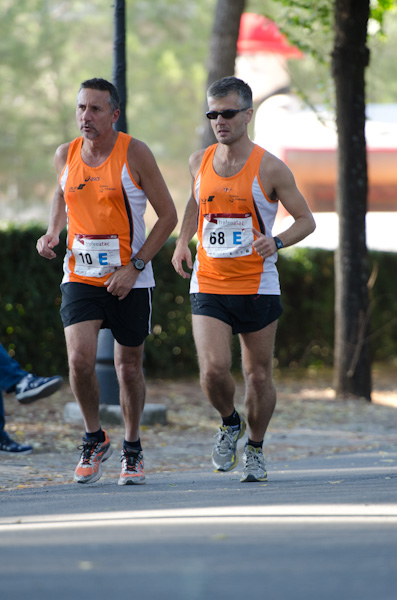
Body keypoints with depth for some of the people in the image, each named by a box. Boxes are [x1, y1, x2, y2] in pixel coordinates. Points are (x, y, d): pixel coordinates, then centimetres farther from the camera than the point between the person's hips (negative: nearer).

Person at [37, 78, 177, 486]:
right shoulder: (66, 155, 0)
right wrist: (52, 233, 3)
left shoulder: (135, 154, -11)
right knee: (79, 360, -16)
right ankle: (94, 439, 7)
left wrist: (135, 267, -14)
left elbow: (168, 215, -6)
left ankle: (132, 449, 29)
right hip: (80, 278, 2)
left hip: (130, 280, -2)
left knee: (129, 367, 8)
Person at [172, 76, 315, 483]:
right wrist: (183, 242, 10)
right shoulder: (200, 162, 5)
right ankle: (230, 424, 15)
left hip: (257, 286, -2)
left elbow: (306, 220, 0)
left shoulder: (269, 168, -7)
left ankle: (255, 448, 28)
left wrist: (276, 242, -20)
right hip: (208, 285, 2)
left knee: (258, 375, 6)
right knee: (213, 370, -15)